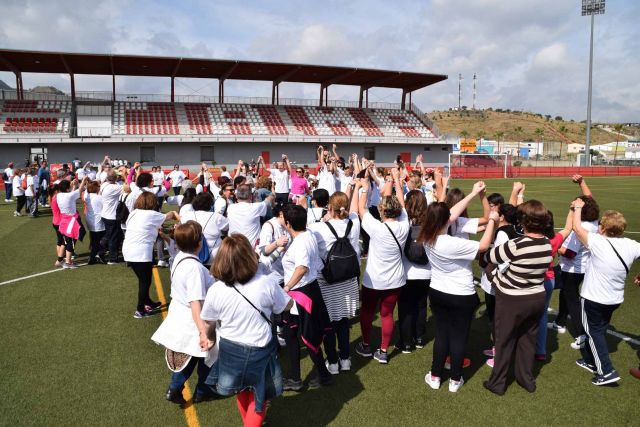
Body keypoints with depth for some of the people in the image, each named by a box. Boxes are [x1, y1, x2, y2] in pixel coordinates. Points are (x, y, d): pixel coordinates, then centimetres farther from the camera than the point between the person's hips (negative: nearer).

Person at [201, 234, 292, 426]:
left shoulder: (215, 290, -17)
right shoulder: (267, 284, -20)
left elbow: (208, 324, -1)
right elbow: (287, 305, -2)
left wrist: (206, 337, 21)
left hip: (230, 349, 3)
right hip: (259, 350, -2)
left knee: (242, 393, 30)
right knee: (258, 396, 20)